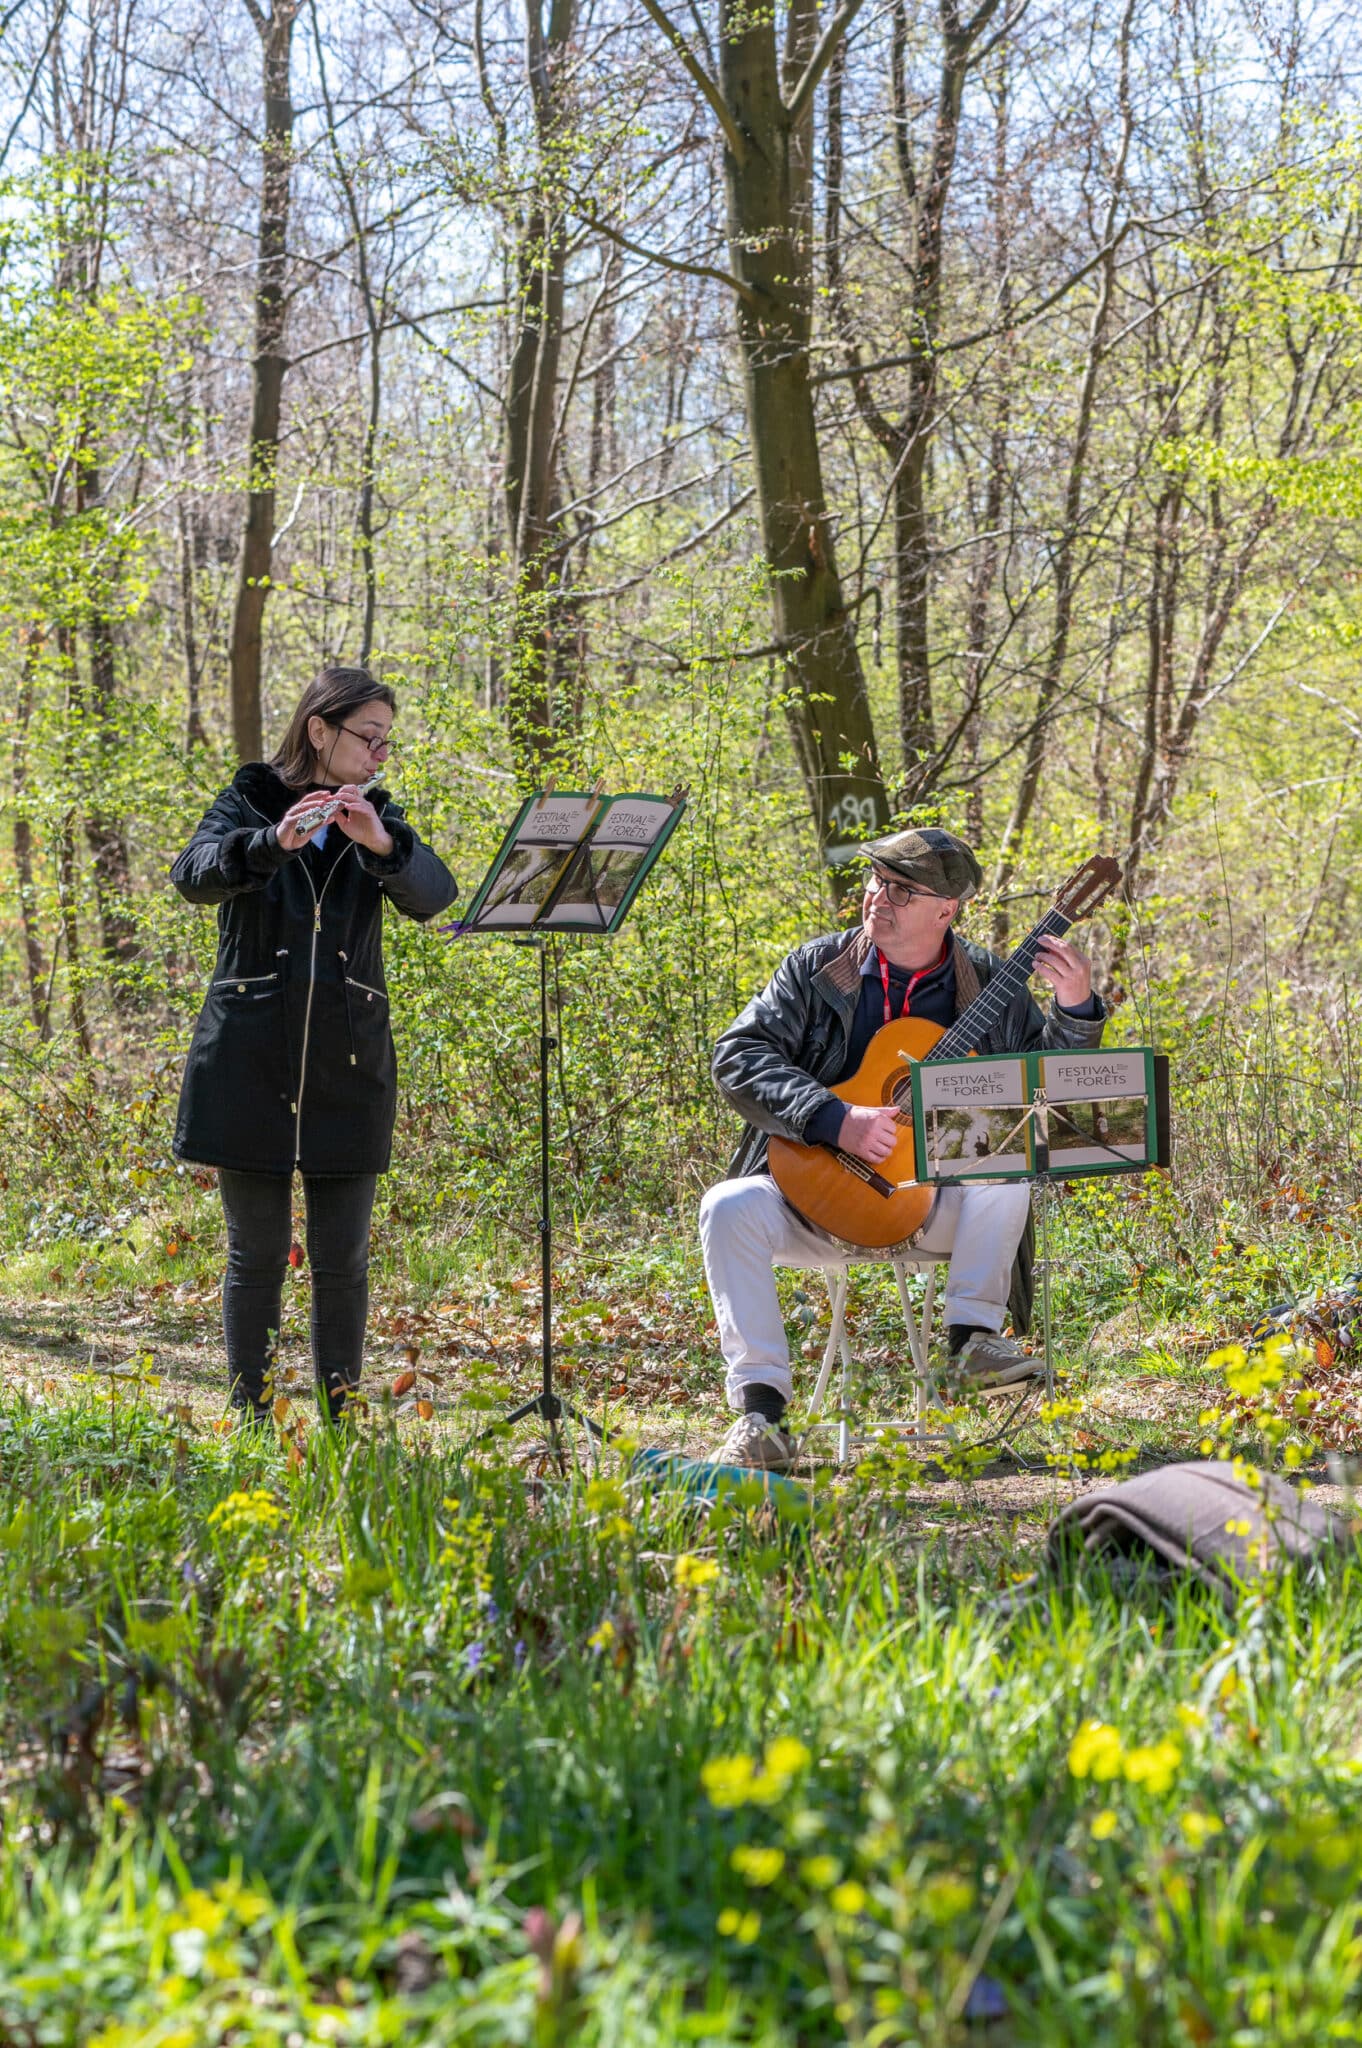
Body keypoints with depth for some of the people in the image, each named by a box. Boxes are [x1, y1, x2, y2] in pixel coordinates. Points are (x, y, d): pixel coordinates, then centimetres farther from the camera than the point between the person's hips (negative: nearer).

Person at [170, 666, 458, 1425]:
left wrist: (382, 844, -27)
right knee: (258, 1253, 1)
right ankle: (251, 1421, 9)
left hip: (347, 1065, 2)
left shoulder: (378, 817, 9)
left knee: (344, 1258, 2)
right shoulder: (249, 804, 2)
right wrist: (271, 842, -36)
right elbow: (194, 876, -18)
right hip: (251, 1062, -2)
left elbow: (434, 895, -9)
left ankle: (342, 1423, 11)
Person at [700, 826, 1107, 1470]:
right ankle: (760, 1405, -25)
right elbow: (738, 1055, -10)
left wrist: (1076, 1009, -18)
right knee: (729, 1208, -27)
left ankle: (973, 1335, -19)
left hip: (935, 1198, 0)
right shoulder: (816, 968, 0)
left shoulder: (990, 984, 1)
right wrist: (834, 1120, -22)